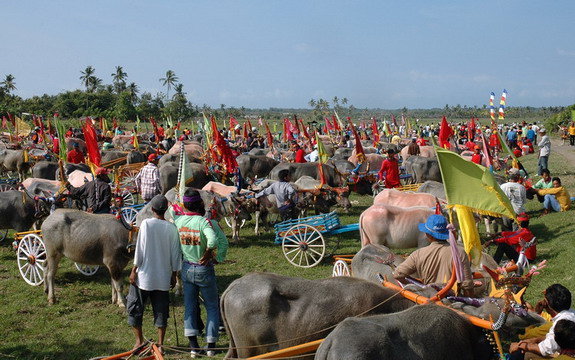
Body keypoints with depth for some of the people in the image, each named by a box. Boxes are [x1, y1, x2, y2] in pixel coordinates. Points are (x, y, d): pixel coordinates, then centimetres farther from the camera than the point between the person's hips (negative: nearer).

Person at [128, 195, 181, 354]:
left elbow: (140, 250, -10)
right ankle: (160, 344, 12)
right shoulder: (172, 228, -2)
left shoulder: (146, 224, -10)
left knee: (135, 307, 11)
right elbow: (175, 254, 2)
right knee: (161, 310, 10)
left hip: (144, 275, -3)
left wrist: (134, 270, -2)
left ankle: (139, 341, 13)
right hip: (163, 278, 3)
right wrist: (174, 274, 13)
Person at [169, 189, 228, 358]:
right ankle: (211, 346, 13)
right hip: (204, 270, -4)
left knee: (190, 306, 12)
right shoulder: (204, 222, -21)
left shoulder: (179, 220, -5)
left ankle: (194, 346, 7)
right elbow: (214, 240, -36)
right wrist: (210, 255, -20)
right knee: (212, 307, 12)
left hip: (187, 268, 4)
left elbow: (172, 208, 17)